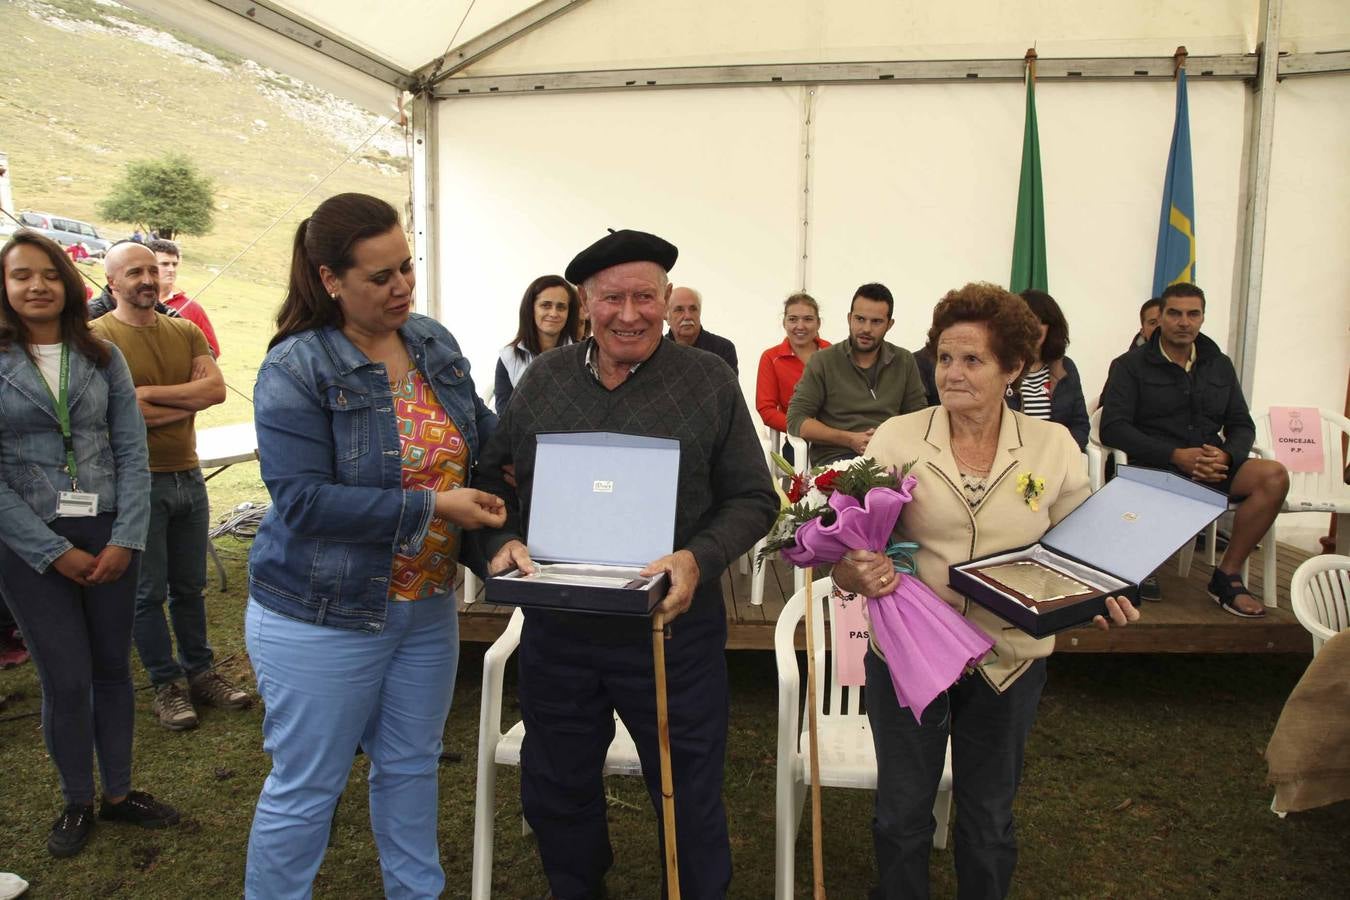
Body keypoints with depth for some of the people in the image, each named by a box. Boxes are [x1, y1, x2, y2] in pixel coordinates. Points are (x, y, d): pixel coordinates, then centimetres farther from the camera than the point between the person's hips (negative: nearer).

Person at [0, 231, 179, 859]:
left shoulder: (102, 357, 4)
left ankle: (118, 792, 28)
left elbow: (131, 453, 2)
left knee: (113, 668, 10)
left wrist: (126, 539, -8)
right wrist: (55, 551, -11)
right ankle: (76, 803, 25)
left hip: (108, 535, 2)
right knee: (66, 679, 4)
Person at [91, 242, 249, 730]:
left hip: (189, 477, 5)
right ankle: (167, 685, 19)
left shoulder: (186, 332, 8)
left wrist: (149, 393, -15)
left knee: (190, 587, 15)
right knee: (148, 593, 6)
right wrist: (190, 400, -9)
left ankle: (200, 671, 28)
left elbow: (217, 388, -7)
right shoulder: (97, 337, -8)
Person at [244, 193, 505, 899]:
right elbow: (303, 500, -23)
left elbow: (480, 429, 15)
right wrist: (432, 507, -24)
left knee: (411, 766, 22)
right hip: (324, 615, -6)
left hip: (426, 603, 6)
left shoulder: (434, 342, 2)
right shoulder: (294, 370, -17)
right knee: (306, 787, 10)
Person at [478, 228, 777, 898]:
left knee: (689, 798, 13)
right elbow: (494, 475, 10)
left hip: (672, 627, -3)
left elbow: (752, 499, -4)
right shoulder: (543, 378, 4)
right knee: (556, 792, 21)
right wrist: (503, 539, -10)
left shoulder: (709, 381, -4)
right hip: (555, 627, 4)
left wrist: (700, 559, -21)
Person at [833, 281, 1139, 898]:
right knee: (902, 811, 15)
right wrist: (858, 574, -30)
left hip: (1009, 659, 1)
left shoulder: (1053, 446, -4)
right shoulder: (896, 438, -9)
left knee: (989, 815, 19)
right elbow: (849, 550, -8)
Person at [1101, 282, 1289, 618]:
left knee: (1274, 476, -22)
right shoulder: (1130, 365, 3)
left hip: (1211, 469, 5)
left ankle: (1227, 576, -12)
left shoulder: (1220, 365, 19)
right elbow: (1113, 428, -8)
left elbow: (1242, 426, 16)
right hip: (1153, 468, -5)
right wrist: (1176, 455, -18)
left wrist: (1226, 456, -9)